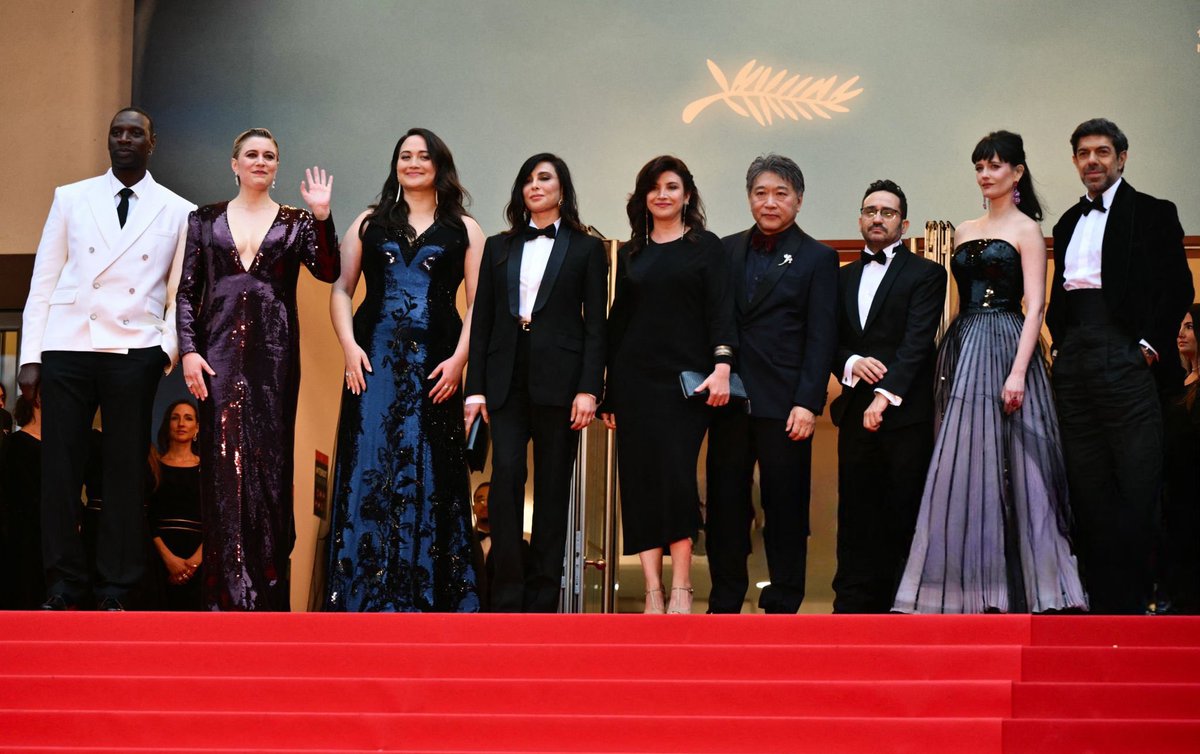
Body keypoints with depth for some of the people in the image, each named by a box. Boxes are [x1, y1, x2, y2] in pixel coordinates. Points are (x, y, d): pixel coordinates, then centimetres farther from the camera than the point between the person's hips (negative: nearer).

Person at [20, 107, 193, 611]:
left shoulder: (177, 212, 9)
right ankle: (65, 585, 7)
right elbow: (43, 280, 8)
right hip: (67, 347, 1)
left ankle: (116, 590, 7)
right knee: (60, 467, -1)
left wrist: (169, 346, -5)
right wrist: (30, 356, 1)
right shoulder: (71, 199, 11)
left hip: (134, 353, -1)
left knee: (127, 470, 0)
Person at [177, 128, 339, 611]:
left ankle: (267, 587, 5)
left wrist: (322, 216, -17)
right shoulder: (205, 220, 10)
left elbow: (327, 272, -7)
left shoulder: (294, 222, 9)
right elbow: (186, 291, 7)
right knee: (224, 459, -4)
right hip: (219, 349, 0)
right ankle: (228, 588, -1)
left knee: (269, 459, 0)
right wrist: (188, 349, -4)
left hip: (274, 352, 0)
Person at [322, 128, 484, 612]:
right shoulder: (370, 223, 14)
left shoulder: (463, 229, 9)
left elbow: (478, 301, 3)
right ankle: (364, 594, 0)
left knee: (428, 473, -1)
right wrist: (348, 344, -5)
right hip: (374, 362, 1)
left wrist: (459, 359, -8)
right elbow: (341, 289, 10)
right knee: (368, 468, -3)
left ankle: (425, 597, 4)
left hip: (434, 368, -1)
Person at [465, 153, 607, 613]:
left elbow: (595, 325, 2)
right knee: (505, 476, -12)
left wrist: (589, 389, -8)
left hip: (559, 380, -2)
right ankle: (507, 596, -8)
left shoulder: (586, 249, 8)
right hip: (507, 380, 2)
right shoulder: (499, 248, 15)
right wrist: (476, 388, 4)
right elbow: (481, 321, 12)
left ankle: (542, 598, 7)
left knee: (553, 486, 1)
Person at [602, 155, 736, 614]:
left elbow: (720, 311, -2)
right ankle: (653, 592, 0)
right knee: (640, 480, -2)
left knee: (677, 475, -12)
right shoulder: (630, 254, 14)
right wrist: (608, 394, 11)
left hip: (687, 379, -3)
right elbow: (618, 322, 14)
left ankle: (680, 589, -5)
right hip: (635, 381, 3)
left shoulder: (706, 247, 5)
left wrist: (722, 367, -17)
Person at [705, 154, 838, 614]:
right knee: (725, 505, 7)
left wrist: (808, 403, -12)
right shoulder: (727, 251, 13)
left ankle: (782, 607, 8)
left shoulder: (817, 258, 3)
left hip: (784, 403, -3)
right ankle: (724, 604, 15)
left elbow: (821, 338, -3)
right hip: (729, 398, 3)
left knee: (785, 508, 1)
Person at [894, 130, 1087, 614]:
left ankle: (1015, 587, -3)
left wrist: (1018, 372, -19)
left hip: (1004, 350, -6)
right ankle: (970, 587, 5)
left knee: (1005, 465, -7)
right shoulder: (965, 232, 18)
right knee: (961, 469, 3)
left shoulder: (1026, 230, -1)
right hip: (963, 351, 6)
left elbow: (1034, 306, -9)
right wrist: (947, 355, 6)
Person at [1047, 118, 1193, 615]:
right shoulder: (1068, 224, 21)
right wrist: (1061, 343, 9)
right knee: (1087, 486, 5)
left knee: (1136, 484, -7)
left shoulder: (1153, 214, 3)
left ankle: (1131, 601, -4)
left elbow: (1178, 287, -4)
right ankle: (1101, 597, 8)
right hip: (1074, 363, 6)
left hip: (1125, 359, -6)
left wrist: (1151, 343, -10)